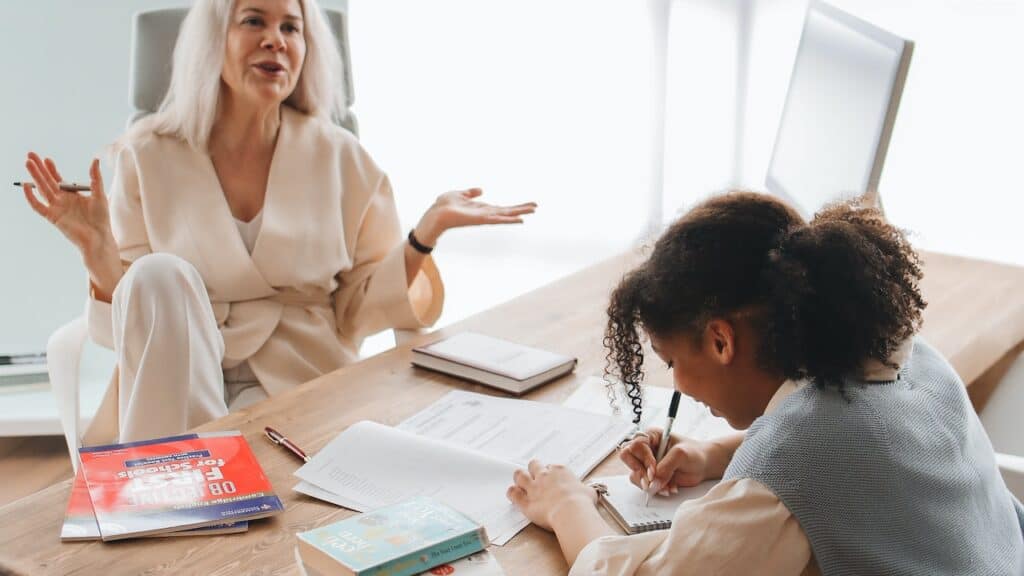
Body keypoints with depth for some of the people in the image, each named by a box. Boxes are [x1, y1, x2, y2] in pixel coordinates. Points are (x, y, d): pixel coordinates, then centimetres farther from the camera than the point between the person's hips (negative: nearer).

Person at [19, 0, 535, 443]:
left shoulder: (339, 158, 1)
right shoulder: (148, 157, 0)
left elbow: (361, 308, 4)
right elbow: (138, 314, 1)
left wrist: (427, 232, -10)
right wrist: (97, 248, -17)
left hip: (303, 380, -2)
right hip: (178, 386, 3)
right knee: (160, 276, -29)